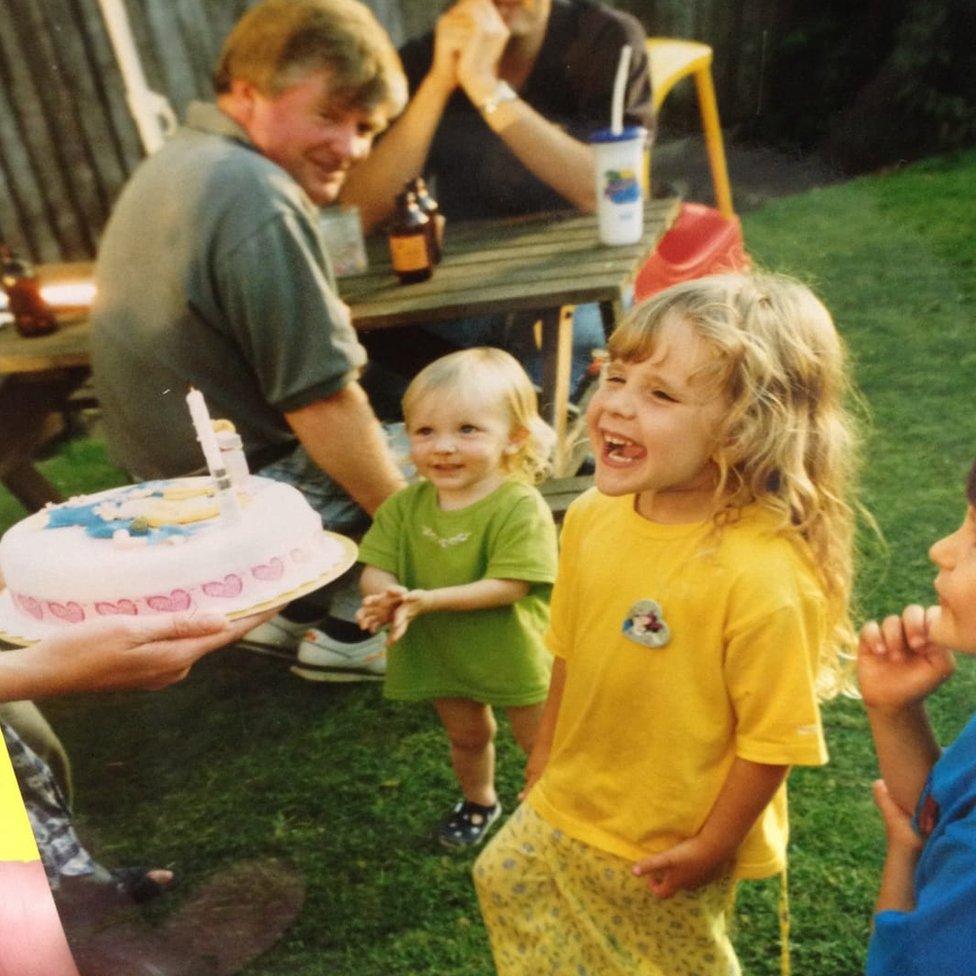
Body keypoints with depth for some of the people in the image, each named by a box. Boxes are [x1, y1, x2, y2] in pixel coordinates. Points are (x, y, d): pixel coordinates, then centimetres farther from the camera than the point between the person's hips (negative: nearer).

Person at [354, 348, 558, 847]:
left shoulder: (519, 506, -25)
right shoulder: (406, 505, -8)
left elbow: (509, 585, -30)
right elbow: (375, 568, -8)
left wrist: (427, 599, -35)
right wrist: (385, 596, -33)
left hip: (513, 654, -4)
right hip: (443, 654, 5)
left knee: (540, 743, 16)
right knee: (467, 736, 28)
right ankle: (478, 801, 55)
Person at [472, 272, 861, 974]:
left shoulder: (766, 575, -34)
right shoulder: (591, 518, -13)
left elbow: (773, 738, -23)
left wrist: (710, 850, -12)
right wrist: (545, 750, 12)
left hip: (671, 841, -6)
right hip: (571, 805, 6)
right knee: (506, 883, 28)